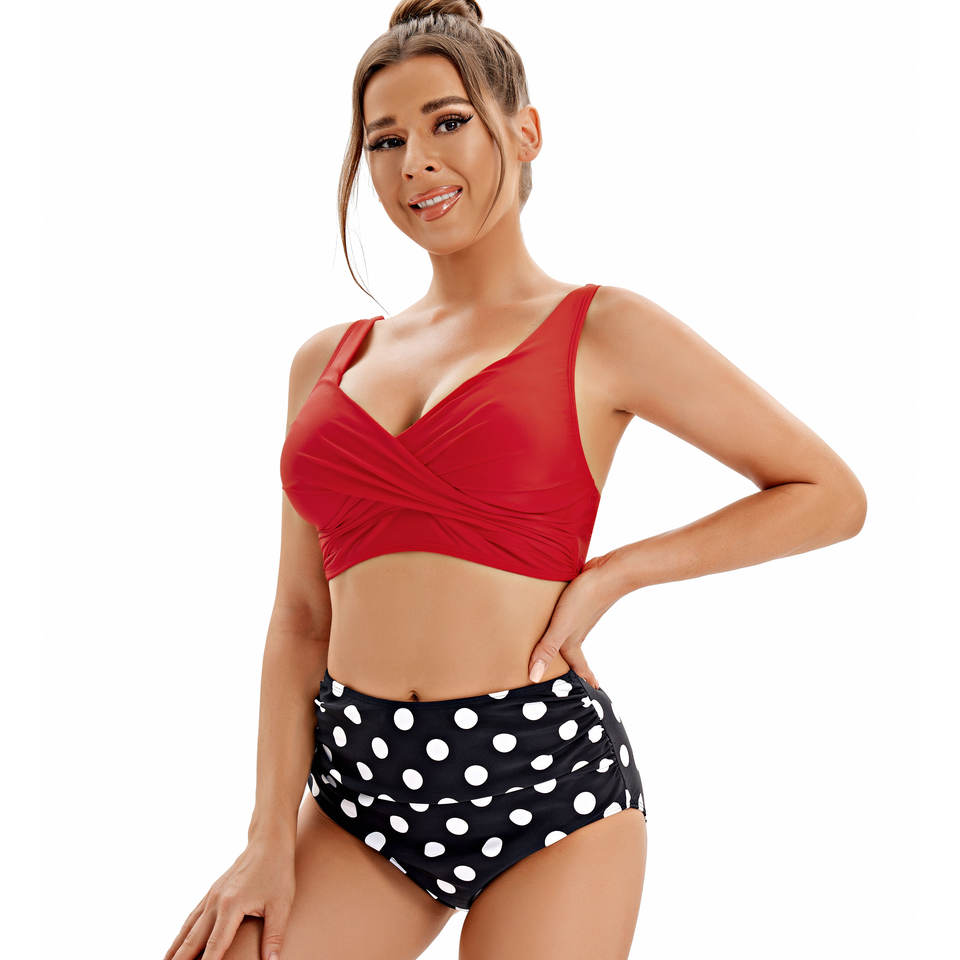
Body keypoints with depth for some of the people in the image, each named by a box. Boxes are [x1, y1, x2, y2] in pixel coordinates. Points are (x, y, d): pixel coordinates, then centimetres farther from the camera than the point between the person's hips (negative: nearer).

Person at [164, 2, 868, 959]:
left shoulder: (604, 332, -2)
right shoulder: (328, 360, 10)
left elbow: (831, 496, 2)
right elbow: (299, 617, 9)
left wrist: (612, 574, -5)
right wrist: (273, 837, 0)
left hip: (541, 776, -3)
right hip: (358, 783, 4)